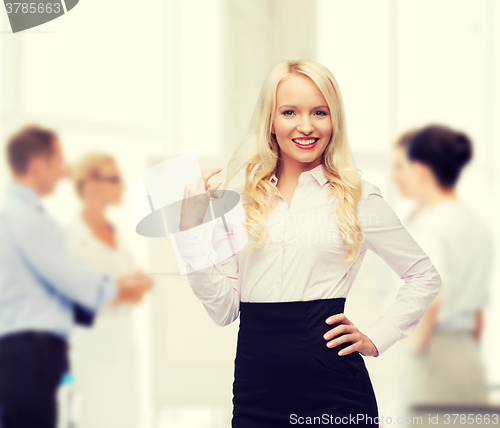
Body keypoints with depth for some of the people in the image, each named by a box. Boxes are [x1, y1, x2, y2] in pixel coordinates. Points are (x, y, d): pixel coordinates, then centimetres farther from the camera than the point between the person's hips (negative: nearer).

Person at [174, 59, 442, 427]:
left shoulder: (357, 197, 2)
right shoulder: (241, 199, 7)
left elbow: (424, 277, 11)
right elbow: (223, 309, 2)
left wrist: (374, 339, 3)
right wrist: (193, 227, -3)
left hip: (333, 386, -2)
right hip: (254, 386, 2)